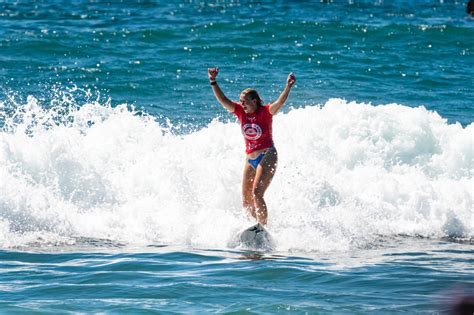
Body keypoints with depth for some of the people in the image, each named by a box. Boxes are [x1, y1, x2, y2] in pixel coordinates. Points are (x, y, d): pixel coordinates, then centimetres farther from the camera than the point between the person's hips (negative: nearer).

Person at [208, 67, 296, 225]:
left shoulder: (265, 112, -12)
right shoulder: (241, 112, 2)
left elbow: (279, 102, -28)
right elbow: (223, 100, -2)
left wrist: (288, 87, -45)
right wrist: (213, 82, -12)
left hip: (267, 156, -7)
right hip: (250, 158, 7)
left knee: (257, 193, -21)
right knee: (246, 200, 7)